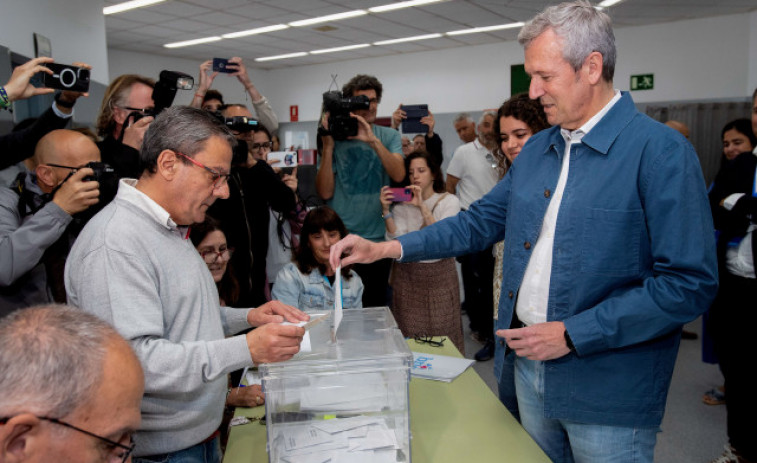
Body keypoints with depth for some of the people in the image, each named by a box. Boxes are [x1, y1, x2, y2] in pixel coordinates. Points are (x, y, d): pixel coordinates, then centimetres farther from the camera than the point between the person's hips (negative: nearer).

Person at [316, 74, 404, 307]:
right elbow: (325, 192, -6)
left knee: (376, 305, 14)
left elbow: (399, 175, -13)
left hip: (379, 237, 1)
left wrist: (373, 141, -24)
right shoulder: (336, 138, 2)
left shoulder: (389, 136, 5)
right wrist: (327, 147, -14)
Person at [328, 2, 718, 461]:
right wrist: (385, 248, 2)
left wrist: (572, 334, -20)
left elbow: (690, 284, -19)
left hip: (607, 390, -6)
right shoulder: (537, 149, 6)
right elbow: (482, 220, 11)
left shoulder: (661, 151, -16)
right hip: (530, 367, 6)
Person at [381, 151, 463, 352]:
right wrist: (386, 210, -17)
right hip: (407, 274, 2)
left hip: (439, 273, -2)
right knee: (409, 336, 3)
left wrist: (422, 207, -21)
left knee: (441, 334, 0)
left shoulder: (449, 201, 0)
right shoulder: (402, 202, 7)